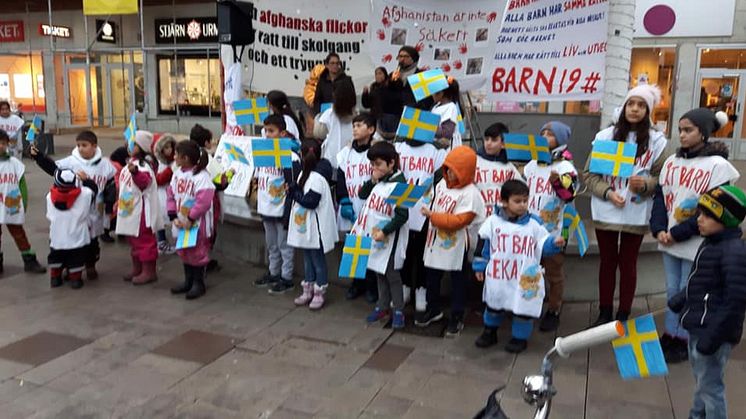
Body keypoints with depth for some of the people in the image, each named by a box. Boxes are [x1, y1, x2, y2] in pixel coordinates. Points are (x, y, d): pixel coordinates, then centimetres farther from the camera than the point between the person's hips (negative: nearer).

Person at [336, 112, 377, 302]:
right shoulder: (345, 153, 9)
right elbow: (340, 180, 5)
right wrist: (344, 203, -5)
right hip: (351, 211, 5)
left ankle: (372, 286, 17)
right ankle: (357, 283, 27)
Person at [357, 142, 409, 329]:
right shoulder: (377, 181, 3)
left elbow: (402, 216, -21)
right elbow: (362, 195, 10)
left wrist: (384, 232, -23)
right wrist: (372, 181, -6)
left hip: (389, 239, -7)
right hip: (374, 236, 7)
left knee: (391, 274, 4)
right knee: (379, 272, 17)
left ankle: (398, 310, 18)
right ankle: (382, 306, 31)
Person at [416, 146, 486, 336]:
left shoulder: (470, 194, -20)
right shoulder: (442, 184, 4)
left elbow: (458, 221, -27)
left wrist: (432, 216, -27)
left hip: (457, 246, -7)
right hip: (436, 242, 7)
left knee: (458, 282, 9)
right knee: (432, 277, 19)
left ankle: (457, 318, 22)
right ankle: (433, 309, 38)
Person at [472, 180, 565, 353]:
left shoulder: (533, 224, -3)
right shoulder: (493, 222, -4)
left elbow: (542, 246, 3)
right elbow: (483, 244, 1)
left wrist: (554, 243, -17)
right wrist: (479, 266, 3)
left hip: (525, 279, -1)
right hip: (497, 276, 1)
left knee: (523, 308, 5)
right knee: (494, 305, 17)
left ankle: (520, 337, 27)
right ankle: (490, 333, 38)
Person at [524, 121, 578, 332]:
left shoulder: (566, 167, -9)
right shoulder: (532, 165, 8)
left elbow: (569, 194, -23)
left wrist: (558, 181, -40)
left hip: (552, 231, -5)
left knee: (553, 273, 7)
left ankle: (553, 311, 21)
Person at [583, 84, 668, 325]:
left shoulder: (657, 141, -3)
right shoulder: (605, 136, -1)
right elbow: (589, 174, 0)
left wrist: (645, 184, -20)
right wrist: (607, 192, -15)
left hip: (636, 214, -1)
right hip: (606, 212, 1)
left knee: (628, 264, 11)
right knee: (607, 262, 13)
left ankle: (623, 316, 24)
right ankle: (604, 313, 26)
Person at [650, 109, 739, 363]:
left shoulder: (718, 165, -10)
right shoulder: (672, 161, 7)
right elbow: (660, 196, 7)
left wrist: (678, 233, -16)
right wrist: (659, 229, -7)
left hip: (696, 244, -5)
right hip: (669, 240, 5)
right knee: (673, 291, 15)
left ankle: (684, 341, 20)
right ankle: (670, 336, 27)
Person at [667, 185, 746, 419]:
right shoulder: (710, 242, 6)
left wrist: (713, 336, -25)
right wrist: (679, 301, 23)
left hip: (714, 330, -10)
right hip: (698, 326, 10)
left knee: (709, 386, 2)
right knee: (700, 378, 26)